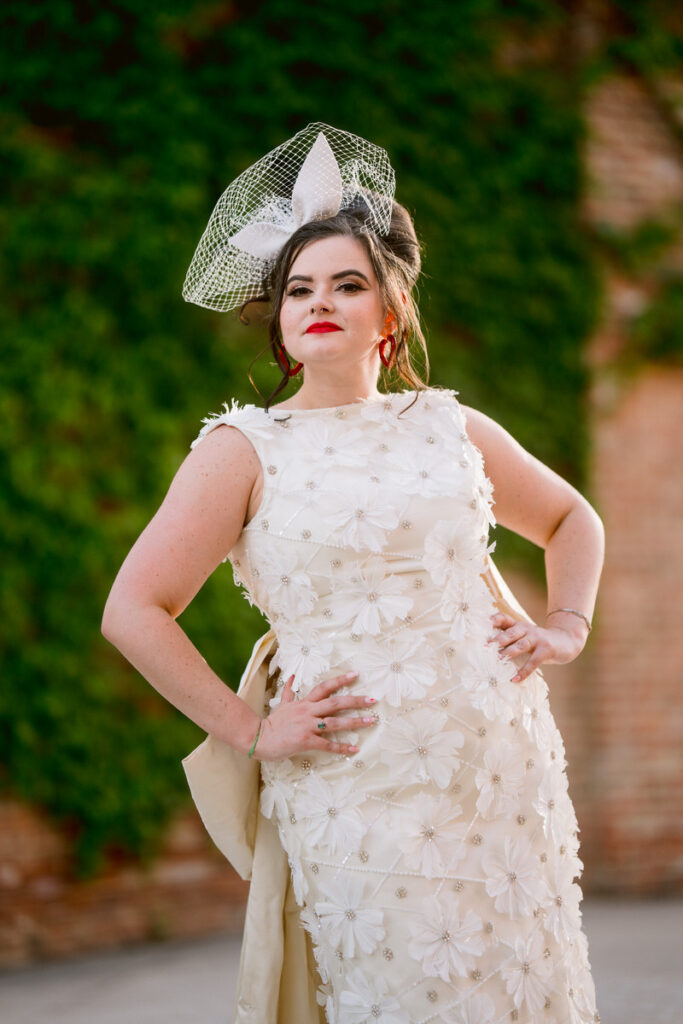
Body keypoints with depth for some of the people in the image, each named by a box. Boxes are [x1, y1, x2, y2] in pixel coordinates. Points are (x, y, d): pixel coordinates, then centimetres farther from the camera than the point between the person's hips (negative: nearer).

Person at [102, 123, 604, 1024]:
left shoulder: (451, 426, 12)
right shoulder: (246, 449, 0)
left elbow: (571, 519, 28)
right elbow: (134, 611, -4)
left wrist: (567, 627, 11)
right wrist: (250, 733, -5)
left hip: (504, 768, 4)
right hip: (356, 783, -4)